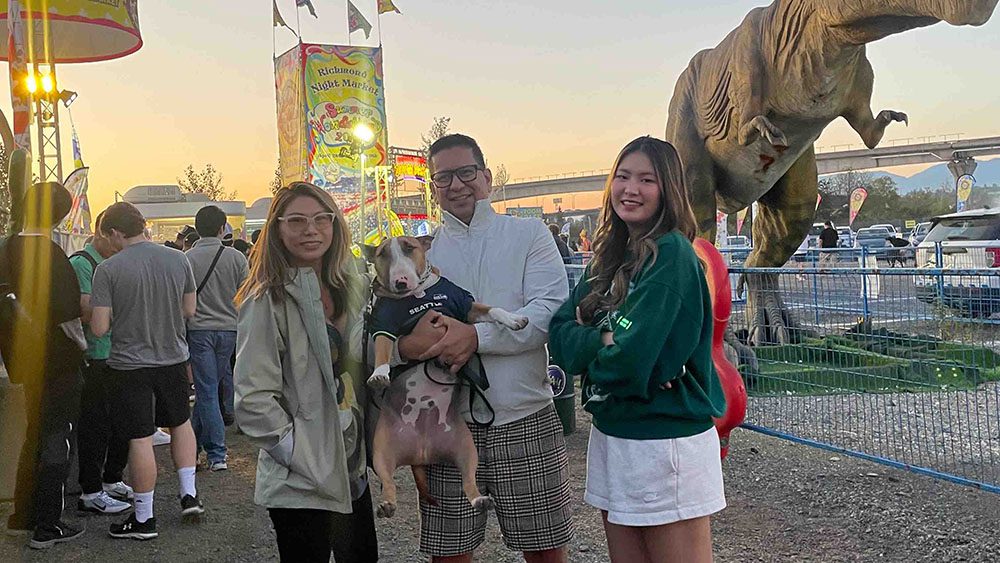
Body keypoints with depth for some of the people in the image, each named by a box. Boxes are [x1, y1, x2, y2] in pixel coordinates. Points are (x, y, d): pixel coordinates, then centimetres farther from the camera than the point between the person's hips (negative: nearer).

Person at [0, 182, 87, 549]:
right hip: (58, 361, -8)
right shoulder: (49, 254, -21)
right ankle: (46, 526, 10)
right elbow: (67, 315, -19)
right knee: (56, 440, 3)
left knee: (35, 436, 21)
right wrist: (83, 346, -2)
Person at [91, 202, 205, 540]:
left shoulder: (108, 270, -14)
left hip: (130, 363, -4)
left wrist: (119, 315, 6)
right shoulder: (178, 260, -3)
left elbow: (99, 328, -15)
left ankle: (143, 519, 13)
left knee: (141, 439, 2)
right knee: (181, 422, 23)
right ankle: (189, 495, 23)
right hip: (173, 358, 4)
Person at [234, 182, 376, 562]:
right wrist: (302, 455, -18)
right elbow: (253, 400, -18)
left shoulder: (348, 291, 8)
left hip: (353, 470, 7)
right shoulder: (268, 300, -14)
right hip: (301, 484, -7)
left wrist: (369, 446, 10)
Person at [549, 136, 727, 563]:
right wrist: (604, 340, -16)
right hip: (609, 433, 8)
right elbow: (560, 334, 3)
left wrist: (588, 346, -3)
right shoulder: (609, 256, 10)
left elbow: (632, 356, -23)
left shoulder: (672, 253, -15)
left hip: (667, 441, -8)